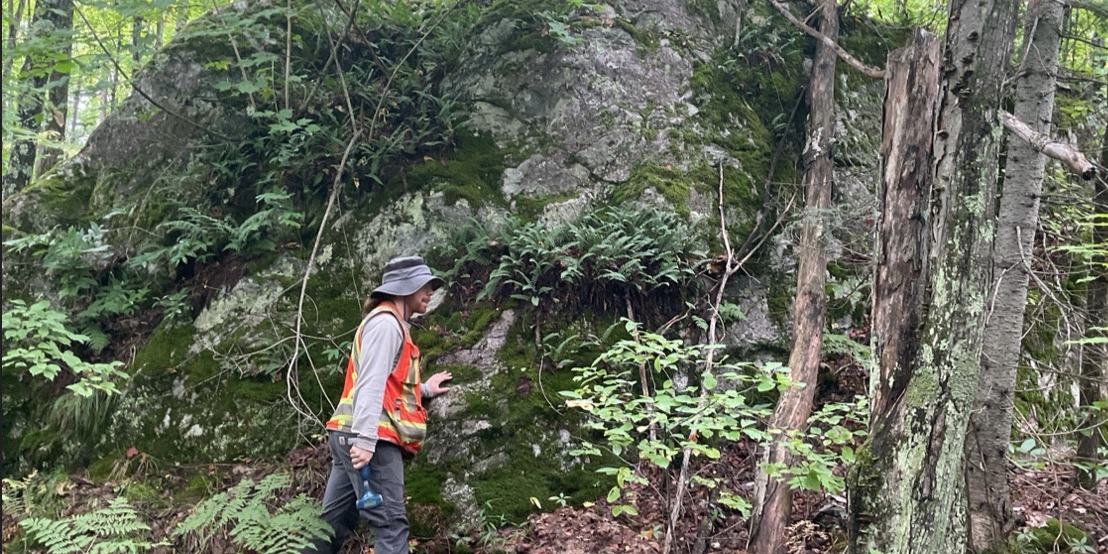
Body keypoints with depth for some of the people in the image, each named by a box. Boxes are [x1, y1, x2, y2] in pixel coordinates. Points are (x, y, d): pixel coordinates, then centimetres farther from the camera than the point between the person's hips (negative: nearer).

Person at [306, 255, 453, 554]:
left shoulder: (390, 323, 23)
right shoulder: (386, 322, -8)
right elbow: (370, 384, -19)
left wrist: (423, 389, 37)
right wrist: (366, 439, -27)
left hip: (351, 435, 10)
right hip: (368, 437, -10)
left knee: (335, 522, 11)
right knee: (391, 522, -10)